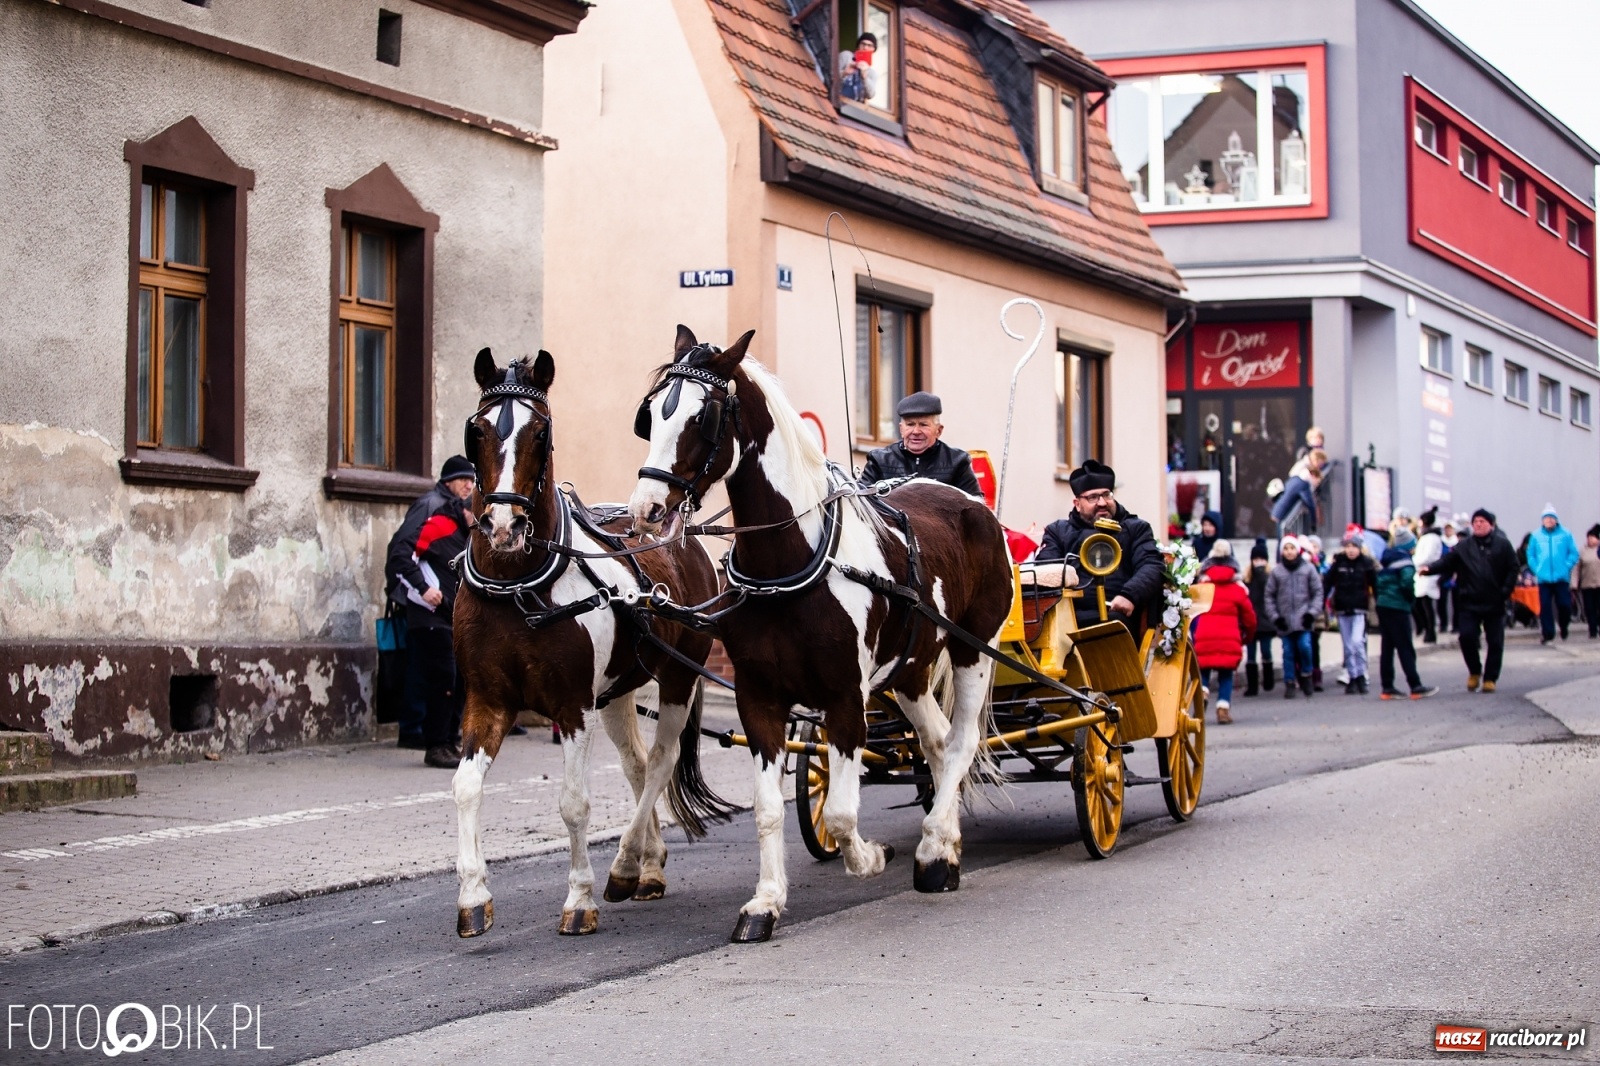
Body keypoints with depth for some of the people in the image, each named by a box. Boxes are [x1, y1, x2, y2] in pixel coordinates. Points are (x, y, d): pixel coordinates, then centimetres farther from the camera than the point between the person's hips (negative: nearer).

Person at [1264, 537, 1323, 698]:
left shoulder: (1308, 569, 3)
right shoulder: (1276, 572, 4)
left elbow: (1317, 592, 4)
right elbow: (1270, 596, 7)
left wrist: (1312, 612, -5)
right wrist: (1275, 617, 0)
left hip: (1302, 618, -1)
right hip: (1285, 619, 1)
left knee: (1304, 646, -15)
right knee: (1288, 652, 2)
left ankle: (1305, 675, 9)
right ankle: (1290, 683, 11)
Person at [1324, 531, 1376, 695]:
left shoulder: (1367, 563, -3)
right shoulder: (1338, 563, 0)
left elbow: (1375, 585, -1)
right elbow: (1328, 583, -1)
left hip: (1359, 609, -2)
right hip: (1342, 611, 2)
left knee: (1357, 641, -17)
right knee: (1348, 647, 7)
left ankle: (1360, 676, -4)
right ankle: (1351, 679, 14)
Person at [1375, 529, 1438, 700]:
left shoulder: (1385, 559, 14)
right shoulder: (1404, 560, -12)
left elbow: (1379, 581, 14)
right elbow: (1407, 582, -25)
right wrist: (1412, 598, -10)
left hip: (1382, 606, 8)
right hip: (1397, 608, -8)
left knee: (1386, 648, 8)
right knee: (1405, 649, -5)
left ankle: (1387, 688, 8)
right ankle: (1416, 687, -4)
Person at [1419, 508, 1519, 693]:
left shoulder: (1502, 545, 0)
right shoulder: (1463, 546, 5)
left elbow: (1512, 569, 1)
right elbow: (1447, 562, -3)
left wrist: (1506, 591, -7)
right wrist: (1430, 568, -21)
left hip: (1494, 603, -1)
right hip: (1469, 603, 1)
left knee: (1495, 642, 3)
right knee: (1467, 636, -8)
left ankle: (1490, 678, 14)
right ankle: (1474, 671, 15)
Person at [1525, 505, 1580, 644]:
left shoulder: (1565, 534, 0)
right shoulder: (1536, 536, 3)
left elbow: (1574, 554, 2)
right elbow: (1530, 555, 8)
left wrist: (1566, 567, -7)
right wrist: (1537, 570, -2)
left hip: (1561, 577, -1)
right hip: (1544, 578, 1)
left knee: (1564, 605, -1)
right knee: (1545, 607, -2)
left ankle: (1564, 627, 25)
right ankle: (1547, 633, 6)